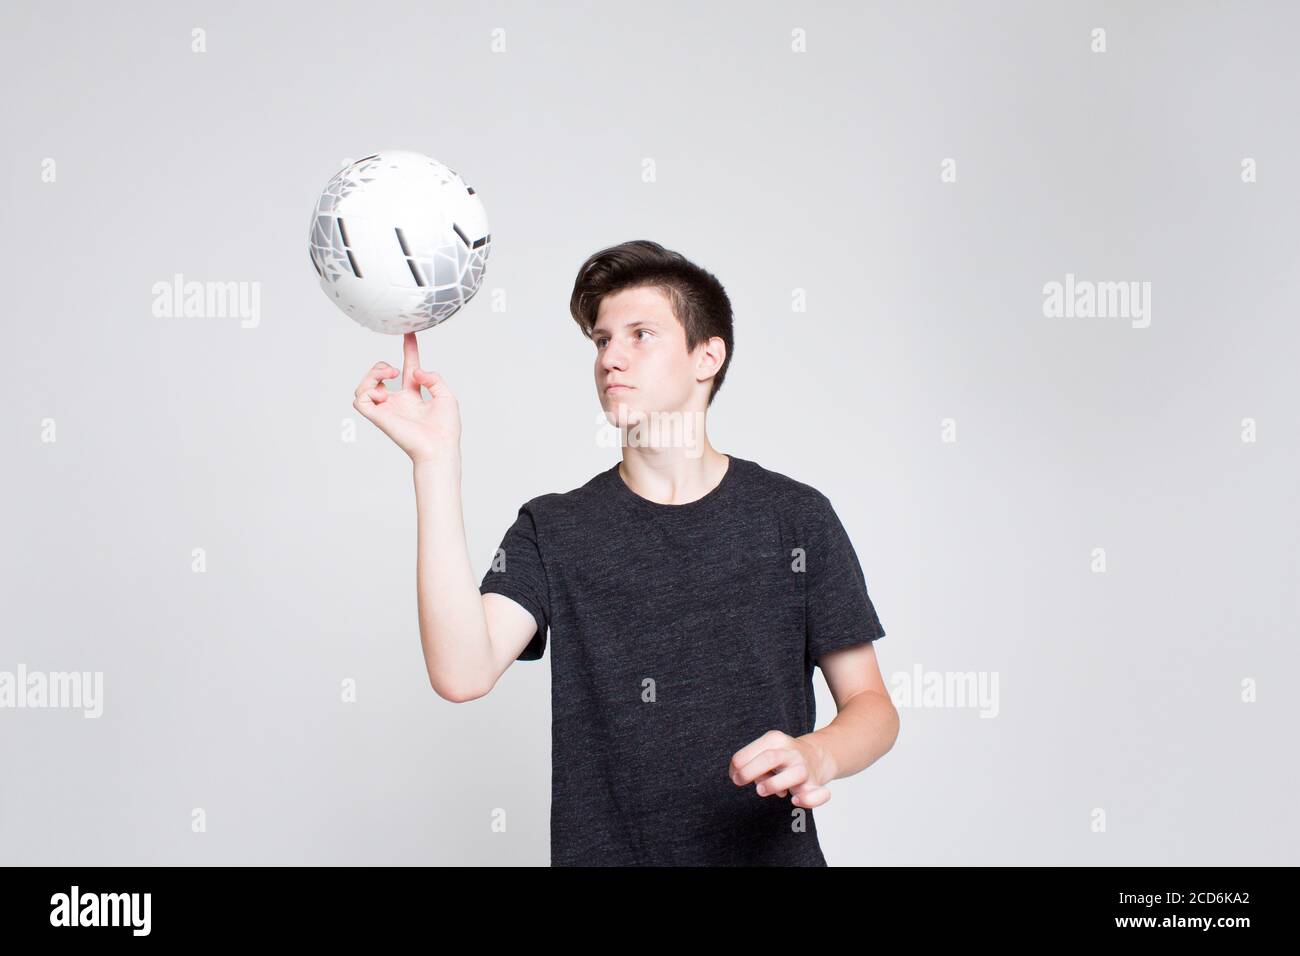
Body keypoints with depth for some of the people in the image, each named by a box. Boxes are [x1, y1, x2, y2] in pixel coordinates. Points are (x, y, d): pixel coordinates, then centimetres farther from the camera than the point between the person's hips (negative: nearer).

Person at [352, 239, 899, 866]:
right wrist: (436, 458, -24)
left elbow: (871, 704, 1)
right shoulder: (552, 529, -3)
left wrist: (818, 756, -21)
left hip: (771, 849, 0)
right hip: (602, 848, 0)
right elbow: (462, 673, -20)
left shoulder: (795, 517, -3)